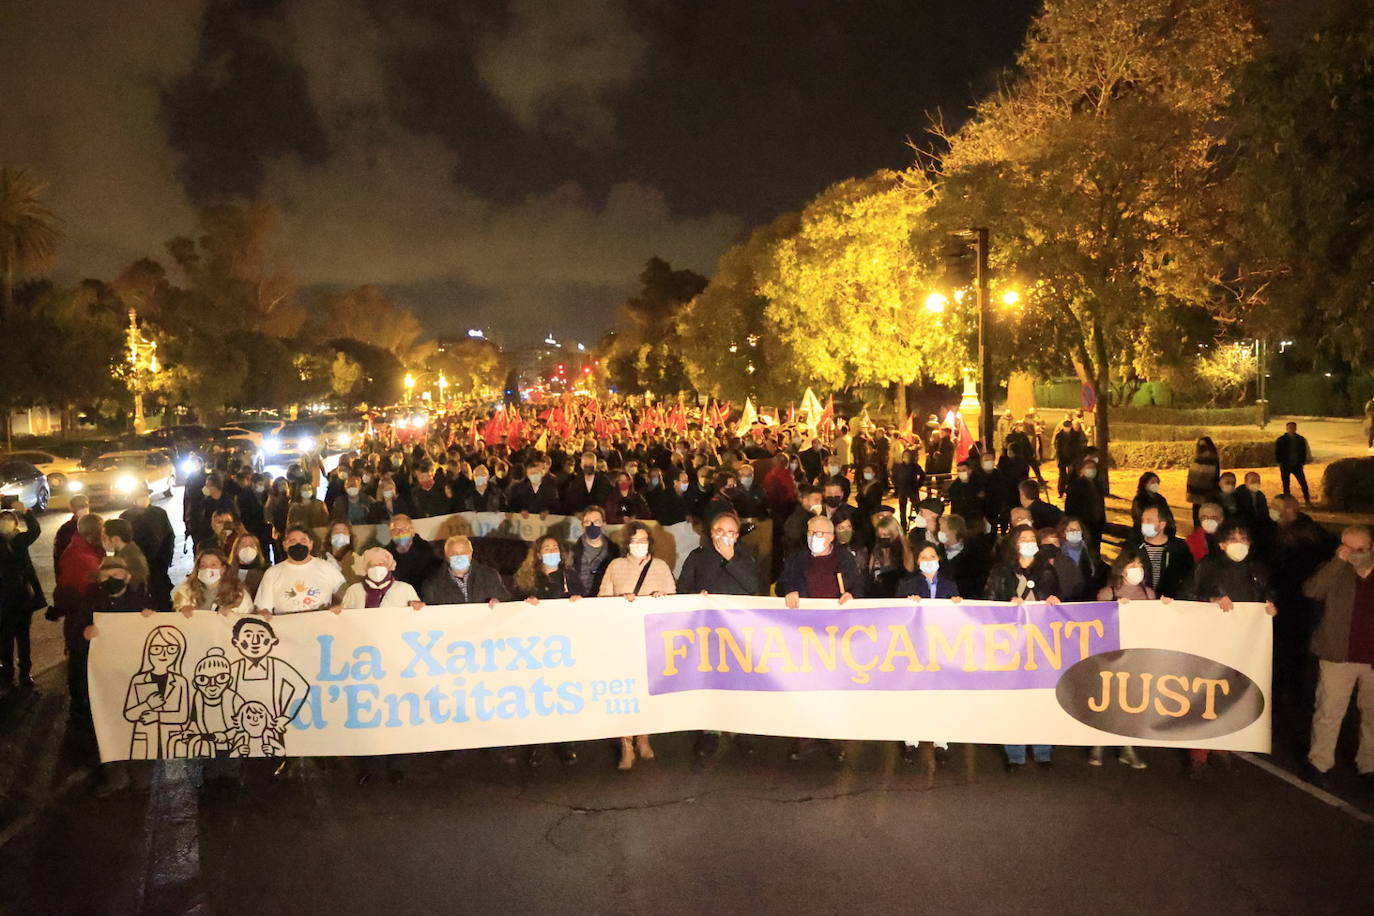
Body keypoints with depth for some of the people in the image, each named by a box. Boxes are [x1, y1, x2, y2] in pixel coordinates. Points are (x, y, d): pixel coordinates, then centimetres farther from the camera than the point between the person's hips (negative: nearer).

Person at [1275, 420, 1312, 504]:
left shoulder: (1301, 439, 4)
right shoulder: (1280, 440, -2)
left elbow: (1304, 452, 10)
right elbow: (1277, 453, 2)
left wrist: (1302, 462, 1)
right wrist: (1280, 463, -7)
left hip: (1297, 466, 1)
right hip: (1285, 466, -1)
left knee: (1303, 483, -4)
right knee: (1286, 485, 4)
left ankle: (1307, 500, 6)